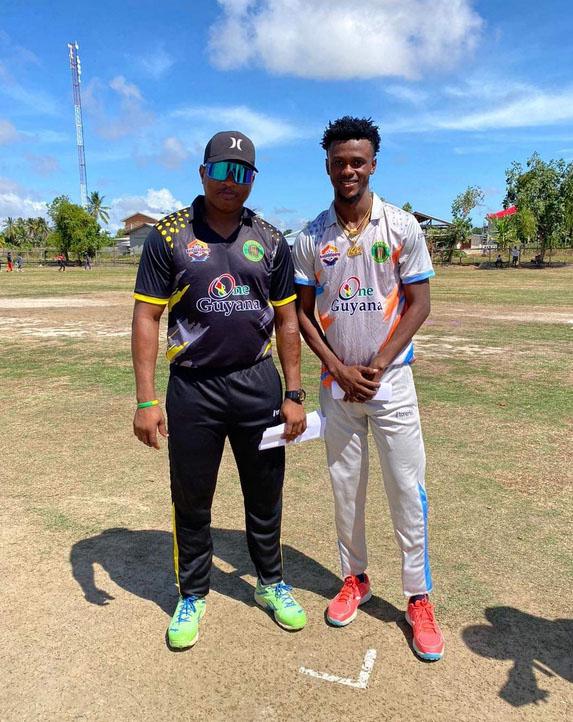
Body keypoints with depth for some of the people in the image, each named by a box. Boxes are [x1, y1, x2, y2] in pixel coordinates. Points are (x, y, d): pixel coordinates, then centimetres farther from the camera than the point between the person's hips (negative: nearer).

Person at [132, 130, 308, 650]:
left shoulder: (270, 241, 6)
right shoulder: (169, 236, -1)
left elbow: (287, 320, 8)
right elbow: (147, 318, -3)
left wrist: (294, 395, 3)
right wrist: (146, 400, -10)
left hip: (259, 384, 2)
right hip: (193, 388, -2)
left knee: (266, 495, 14)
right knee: (191, 500, 11)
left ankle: (271, 583, 37)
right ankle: (192, 596, 33)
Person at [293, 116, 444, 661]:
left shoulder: (402, 227, -2)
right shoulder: (310, 238, 2)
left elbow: (418, 304, -3)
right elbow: (303, 312, 3)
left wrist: (376, 366, -11)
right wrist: (340, 369, -8)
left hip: (390, 376, -1)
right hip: (336, 381, 2)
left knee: (407, 488, 1)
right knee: (345, 487, 12)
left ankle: (419, 599, 18)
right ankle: (354, 579, 31)